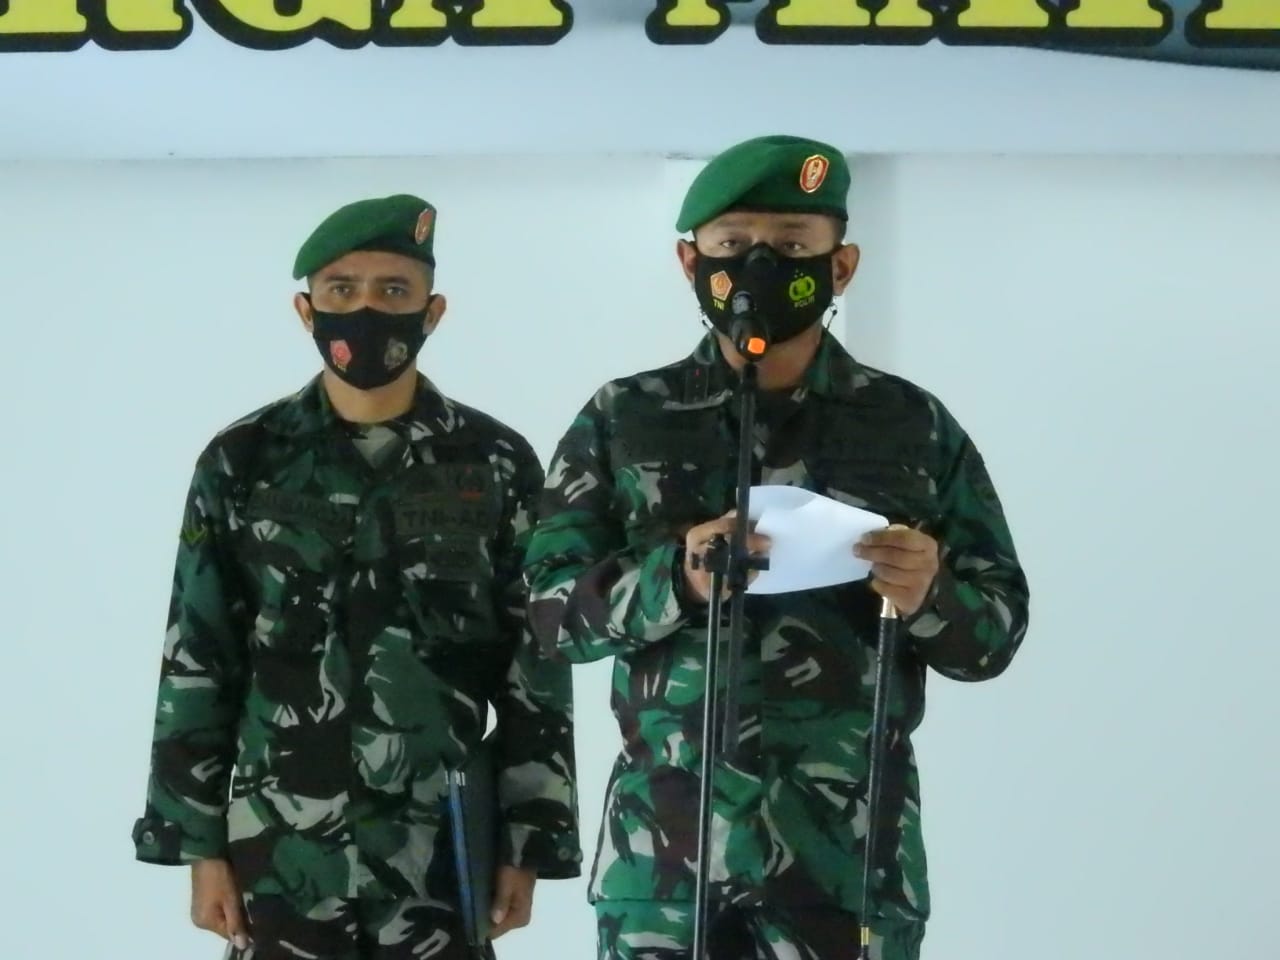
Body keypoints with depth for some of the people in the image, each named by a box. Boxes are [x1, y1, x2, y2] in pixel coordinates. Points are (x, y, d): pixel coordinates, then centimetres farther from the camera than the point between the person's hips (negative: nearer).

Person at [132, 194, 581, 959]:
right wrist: (200, 841, 1)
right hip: (281, 849, 0)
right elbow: (197, 663, 4)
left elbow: (535, 664, 3)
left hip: (444, 846, 0)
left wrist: (529, 843, 0)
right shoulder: (243, 463, 2)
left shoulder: (496, 464, 2)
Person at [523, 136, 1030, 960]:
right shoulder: (625, 420, 5)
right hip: (666, 841, 0)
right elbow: (549, 606, 2)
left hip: (850, 846, 0)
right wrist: (672, 578, -16)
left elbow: (997, 627, 6)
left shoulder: (915, 427, 4)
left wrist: (929, 596, -16)